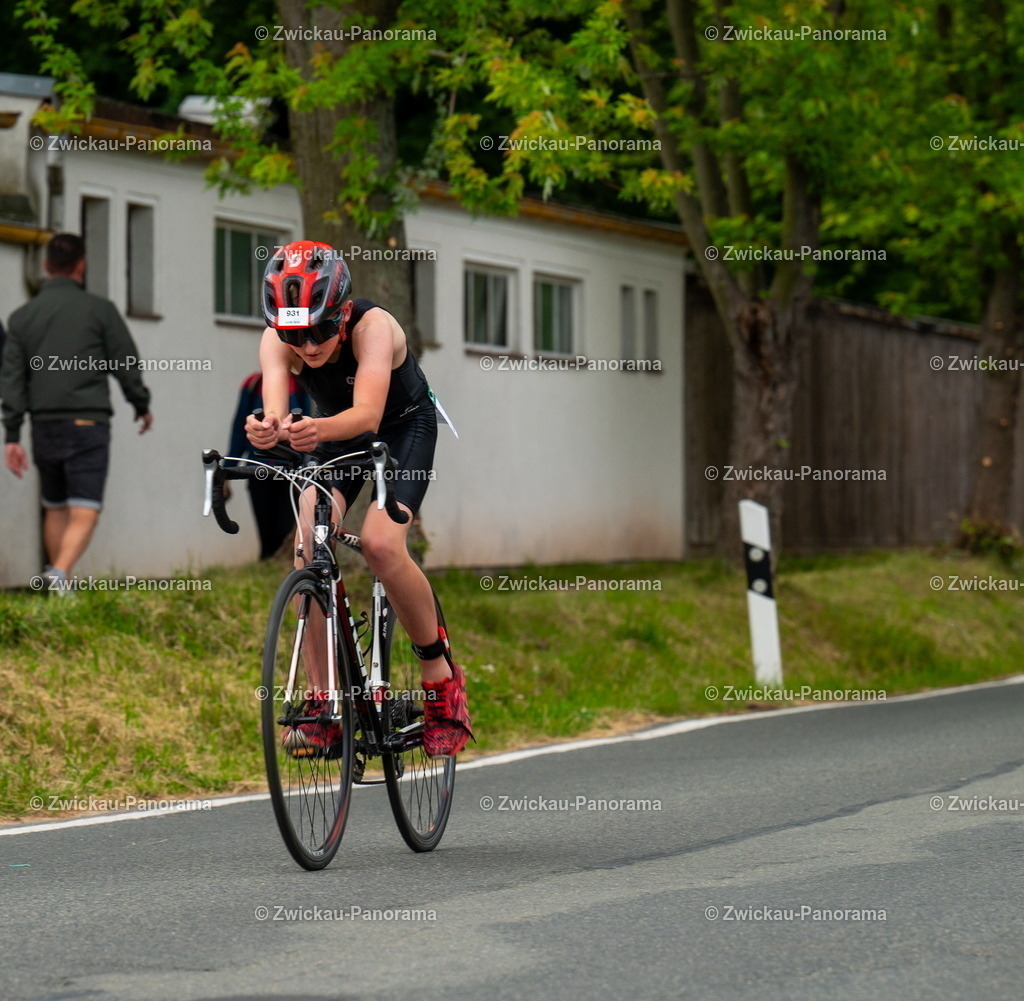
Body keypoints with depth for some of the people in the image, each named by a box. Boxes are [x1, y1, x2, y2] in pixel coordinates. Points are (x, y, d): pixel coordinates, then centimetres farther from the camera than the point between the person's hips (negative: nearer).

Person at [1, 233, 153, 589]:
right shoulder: (99, 310, -1)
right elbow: (126, 363, 3)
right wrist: (142, 405, 20)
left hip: (44, 425, 4)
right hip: (88, 422, -4)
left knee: (55, 509, 19)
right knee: (84, 513, -8)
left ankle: (56, 576, 22)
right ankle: (59, 573, -29)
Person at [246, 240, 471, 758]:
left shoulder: (372, 326, -35)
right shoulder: (276, 342, -25)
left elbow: (367, 413, -47)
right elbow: (275, 410, -39)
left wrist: (319, 429, -68)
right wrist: (266, 430, -64)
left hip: (404, 428, -4)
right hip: (333, 437, 4)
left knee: (381, 544, -26)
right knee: (309, 542, -21)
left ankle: (441, 675, -7)